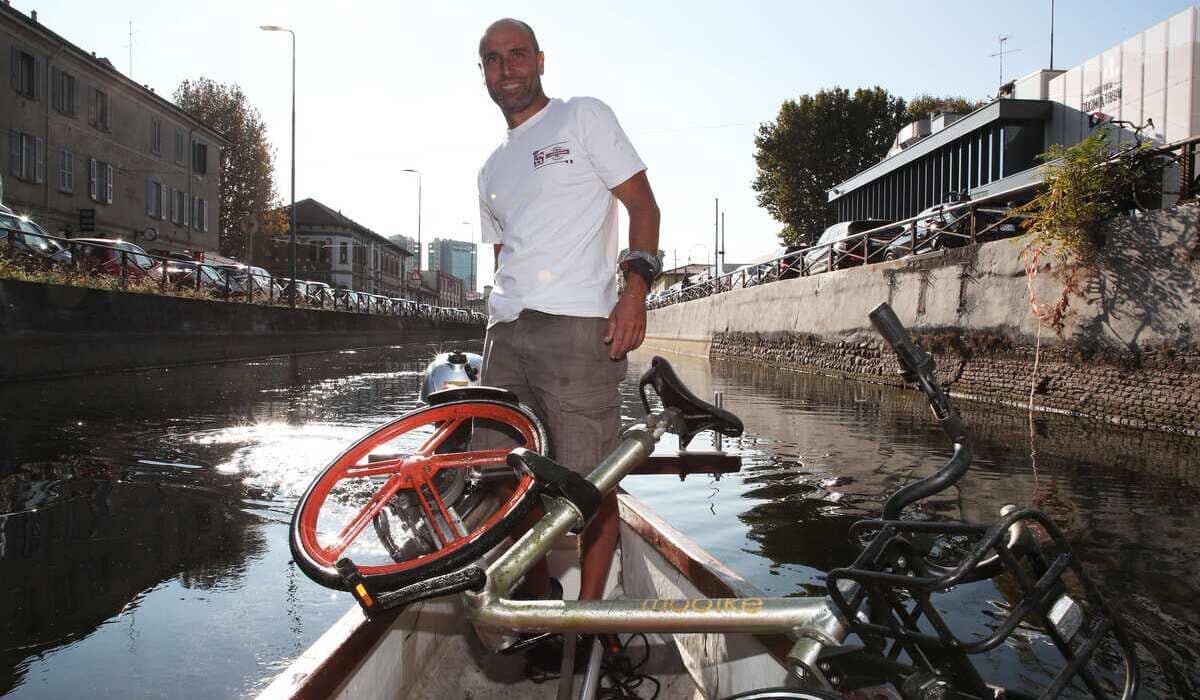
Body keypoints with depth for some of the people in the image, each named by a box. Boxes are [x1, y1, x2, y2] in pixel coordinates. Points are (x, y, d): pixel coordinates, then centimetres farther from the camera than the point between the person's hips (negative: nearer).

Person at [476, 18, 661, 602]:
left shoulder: (584, 117, 7)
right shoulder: (491, 170, 25)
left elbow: (643, 205, -1)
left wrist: (636, 285, -15)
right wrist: (495, 335, 18)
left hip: (577, 327, -6)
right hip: (505, 334, 7)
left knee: (590, 483, -6)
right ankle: (538, 604, 23)